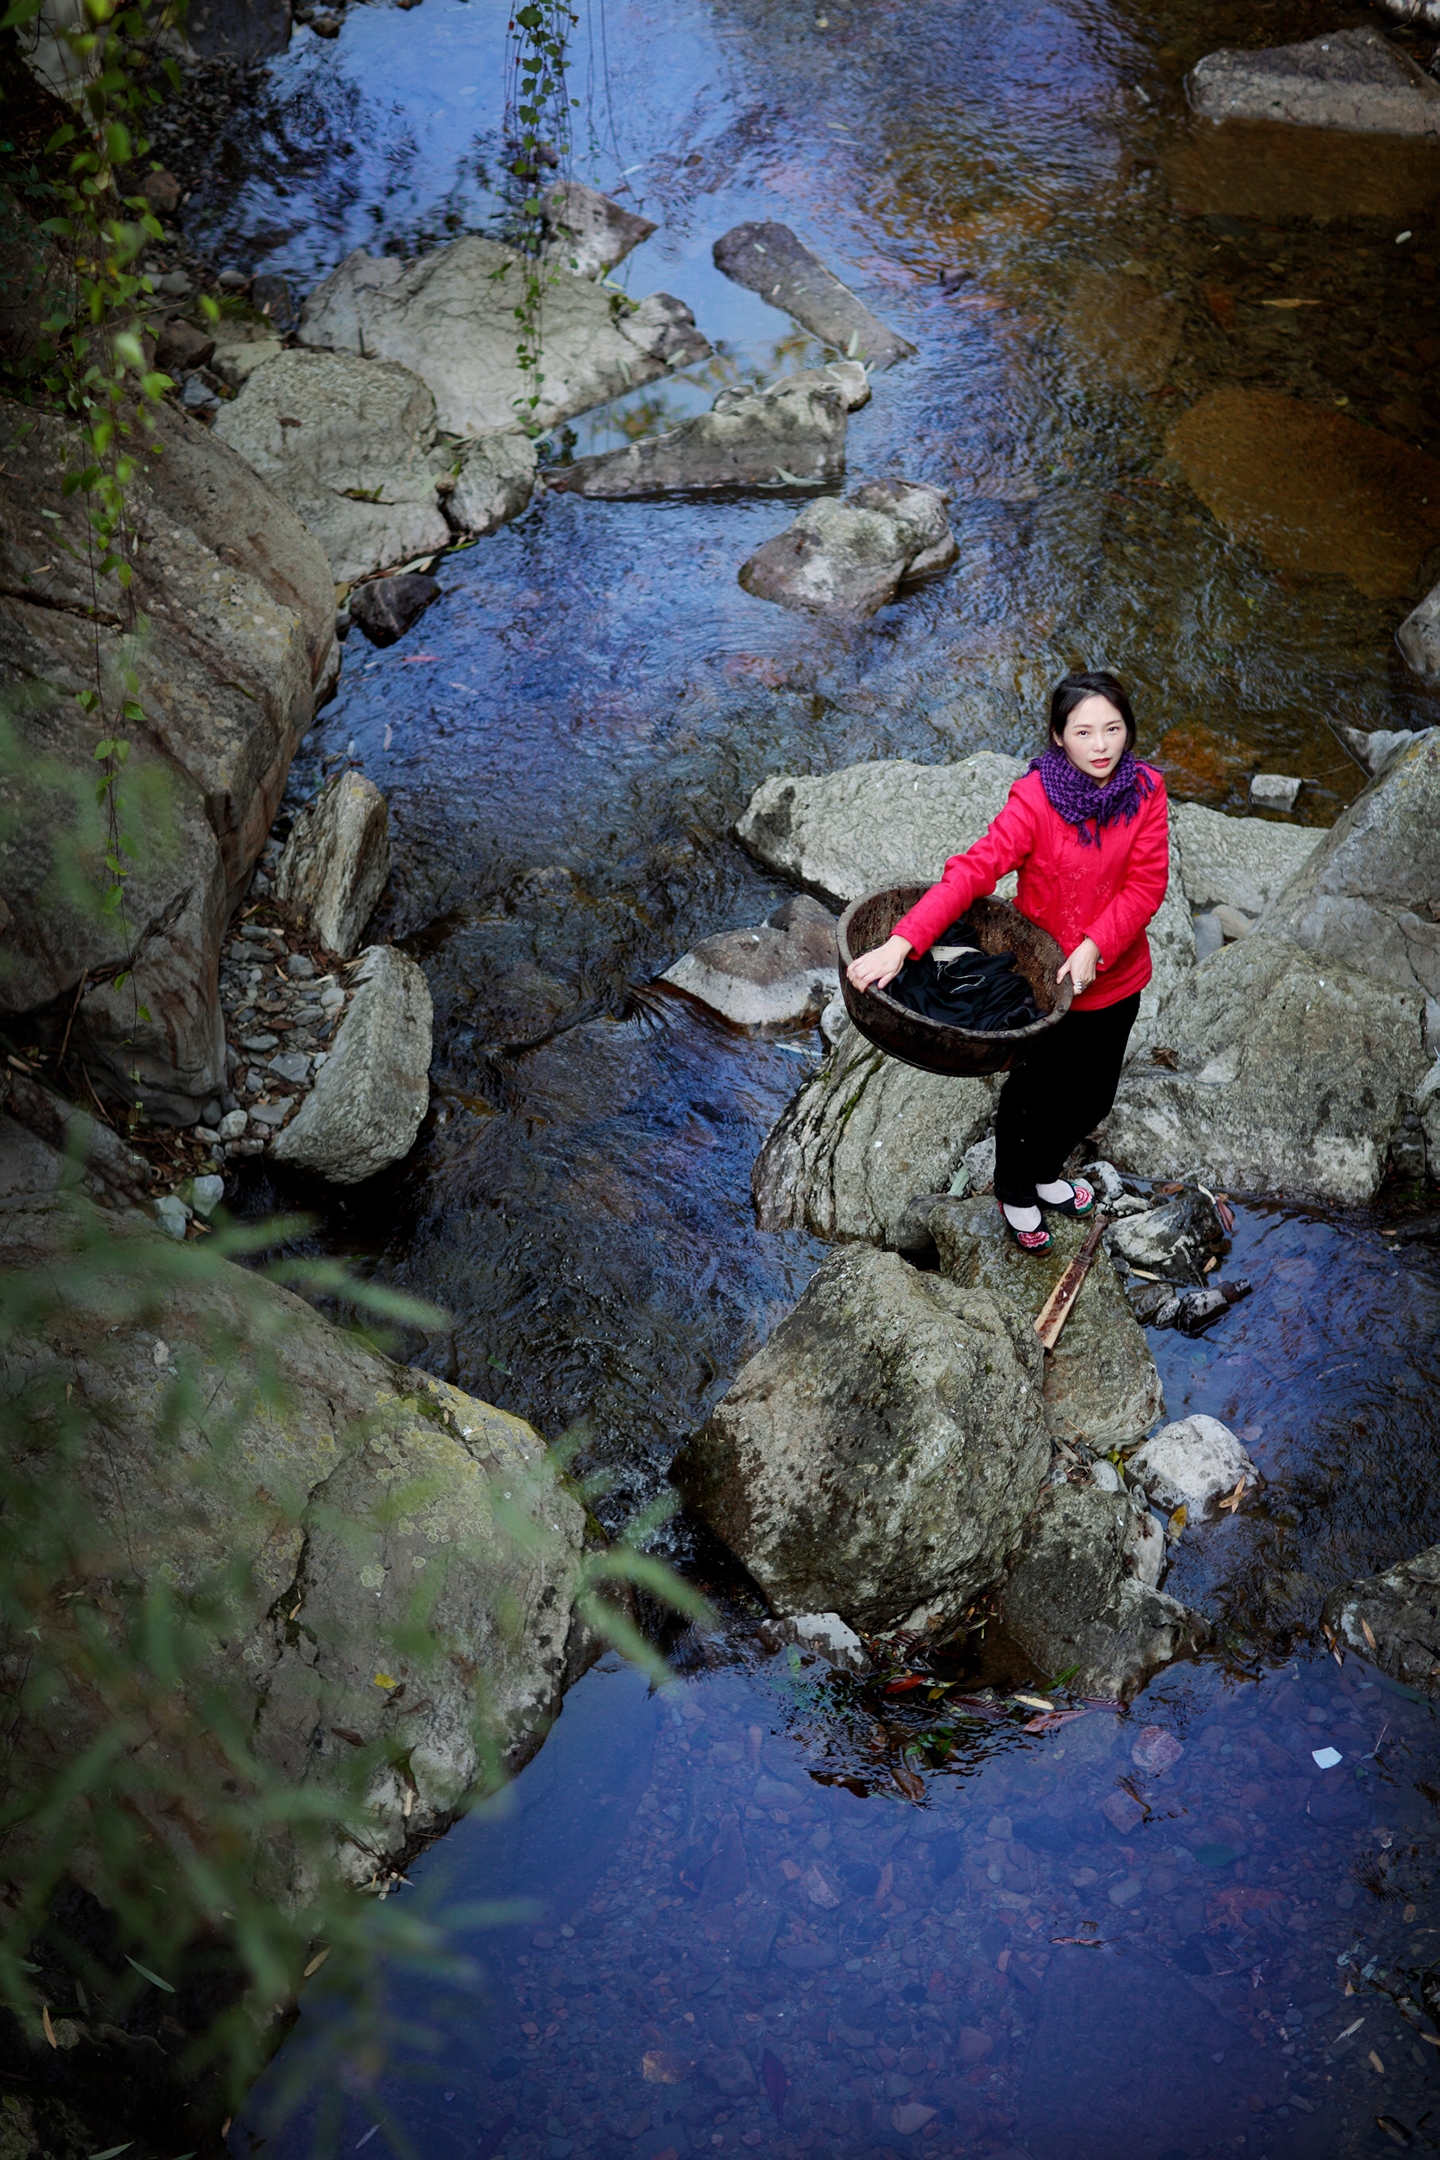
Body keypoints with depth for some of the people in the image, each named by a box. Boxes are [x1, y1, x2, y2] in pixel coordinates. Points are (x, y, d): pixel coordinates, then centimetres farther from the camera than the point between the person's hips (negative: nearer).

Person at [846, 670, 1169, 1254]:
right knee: (1034, 1092, 16)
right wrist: (902, 943, -45)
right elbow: (973, 870, -34)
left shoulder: (1145, 790, -12)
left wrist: (1095, 947, -26)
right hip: (1041, 980, -4)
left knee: (1092, 1098, 21)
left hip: (1114, 978, 4)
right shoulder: (1036, 798, -25)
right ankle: (1014, 1194, 45)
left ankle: (1043, 1173, 52)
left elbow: (1147, 883, -12)